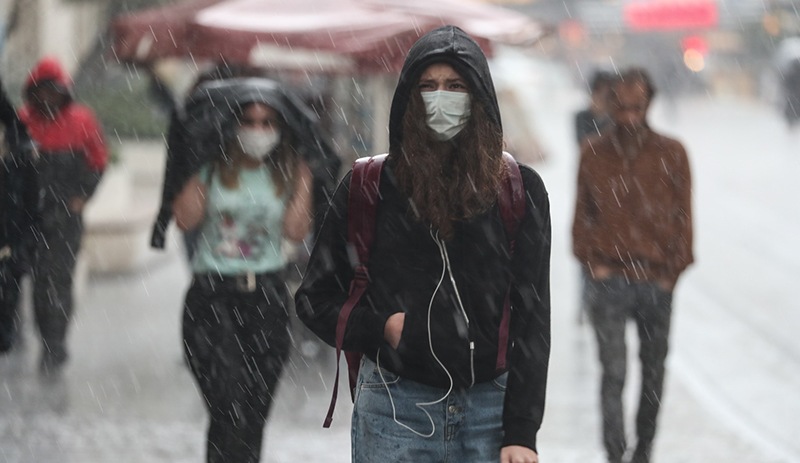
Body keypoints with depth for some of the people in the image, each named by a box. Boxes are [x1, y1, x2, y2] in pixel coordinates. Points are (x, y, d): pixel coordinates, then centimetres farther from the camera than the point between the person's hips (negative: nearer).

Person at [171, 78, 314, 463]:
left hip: (267, 297, 3)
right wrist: (196, 168, -7)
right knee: (229, 411, -17)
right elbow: (185, 219, -12)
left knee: (254, 414, 9)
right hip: (212, 296, -3)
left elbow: (296, 230, -7)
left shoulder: (287, 174, 6)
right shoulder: (212, 170, 2)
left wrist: (303, 179, -6)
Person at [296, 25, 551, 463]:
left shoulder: (519, 190, 3)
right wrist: (380, 328, -9)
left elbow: (531, 317, 0)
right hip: (396, 409, 0)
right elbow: (314, 297, 9)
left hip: (491, 409, 1)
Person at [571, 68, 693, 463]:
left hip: (656, 282, 1)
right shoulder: (594, 154, 4)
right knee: (613, 372, -9)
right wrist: (592, 262, -2)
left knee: (653, 371, 11)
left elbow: (683, 217, 4)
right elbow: (582, 214, 9)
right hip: (609, 280, -1)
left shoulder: (671, 154, 3)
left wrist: (673, 271, -2)